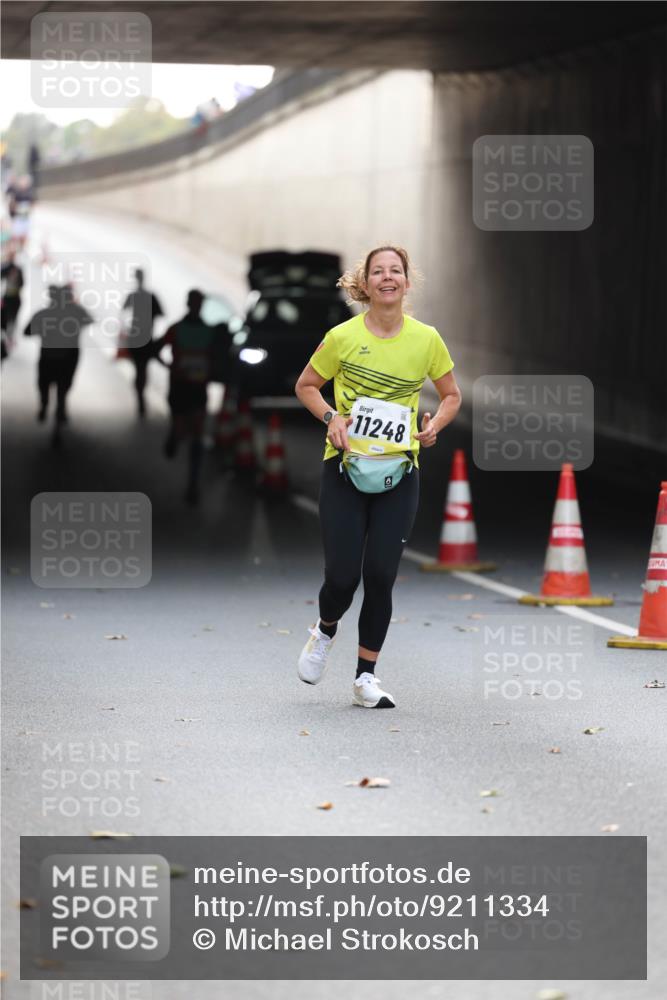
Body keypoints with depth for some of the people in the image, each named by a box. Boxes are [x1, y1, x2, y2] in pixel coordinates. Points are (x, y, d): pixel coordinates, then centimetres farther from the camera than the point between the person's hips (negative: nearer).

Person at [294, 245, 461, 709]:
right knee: (342, 575, -6)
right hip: (345, 467, -1)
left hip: (398, 472, 1)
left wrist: (435, 424, -6)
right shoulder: (342, 337, -5)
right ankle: (326, 631, 30)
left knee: (381, 575, -4)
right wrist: (330, 416, -9)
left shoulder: (426, 339, 0)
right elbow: (306, 385, 9)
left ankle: (367, 675, 11)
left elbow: (452, 395, 14)